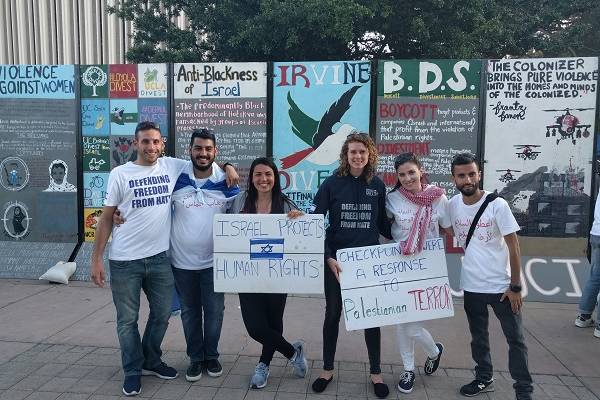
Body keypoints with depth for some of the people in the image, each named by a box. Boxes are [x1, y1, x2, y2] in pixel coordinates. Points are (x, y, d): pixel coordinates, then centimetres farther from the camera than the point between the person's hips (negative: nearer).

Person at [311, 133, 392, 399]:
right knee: (332, 315, 11)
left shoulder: (377, 185, 1)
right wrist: (328, 258, -15)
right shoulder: (332, 183, -6)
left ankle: (376, 373, 27)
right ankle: (327, 369, 28)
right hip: (336, 260, -1)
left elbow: (383, 225, 9)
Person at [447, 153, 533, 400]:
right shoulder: (452, 205, -4)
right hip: (471, 287, 4)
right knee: (478, 337, 18)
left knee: (515, 339, 6)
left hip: (501, 286, -4)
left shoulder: (497, 204, -15)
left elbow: (514, 248, -11)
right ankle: (484, 379, 37)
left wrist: (515, 287, -10)